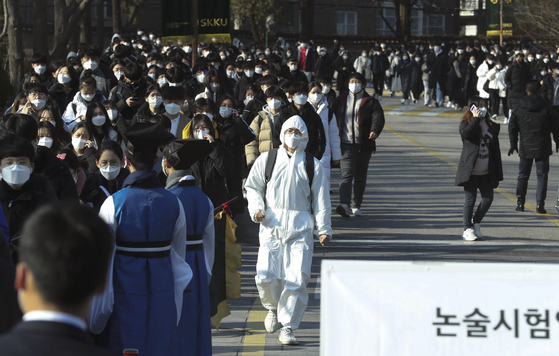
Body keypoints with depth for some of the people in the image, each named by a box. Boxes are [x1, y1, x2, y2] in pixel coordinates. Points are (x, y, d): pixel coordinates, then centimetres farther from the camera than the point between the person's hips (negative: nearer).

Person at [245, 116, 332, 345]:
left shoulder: (312, 165, 9)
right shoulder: (266, 160, 8)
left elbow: (321, 199, 11)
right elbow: (252, 187, 14)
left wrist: (324, 229, 5)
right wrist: (256, 209, -3)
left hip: (300, 227, 0)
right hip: (271, 225, 0)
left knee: (296, 279, -8)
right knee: (265, 276, -9)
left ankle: (287, 328, 3)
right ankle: (273, 308, 24)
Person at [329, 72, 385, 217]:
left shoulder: (371, 102, 4)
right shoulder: (340, 101, 11)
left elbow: (378, 118, -10)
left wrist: (375, 131, -31)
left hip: (364, 145, 1)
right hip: (346, 144, -1)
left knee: (360, 176, 10)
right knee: (346, 174, -15)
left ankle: (357, 206, 22)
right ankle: (344, 205, -27)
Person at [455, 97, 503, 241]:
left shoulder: (492, 126, 10)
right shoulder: (466, 123, -2)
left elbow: (496, 151, 11)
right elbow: (466, 133, -29)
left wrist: (497, 174, 8)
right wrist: (476, 118, -19)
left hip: (486, 172, 4)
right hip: (470, 171, -4)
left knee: (488, 198, -3)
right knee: (470, 200, -1)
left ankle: (476, 222, 19)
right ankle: (467, 229, 11)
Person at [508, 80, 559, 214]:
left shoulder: (518, 109, -1)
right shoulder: (546, 108, -5)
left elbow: (512, 128, 5)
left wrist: (513, 144, 15)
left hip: (525, 148, 2)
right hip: (542, 148, -1)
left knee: (523, 176, 12)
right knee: (542, 175, 3)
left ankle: (520, 202, 12)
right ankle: (540, 204, -4)